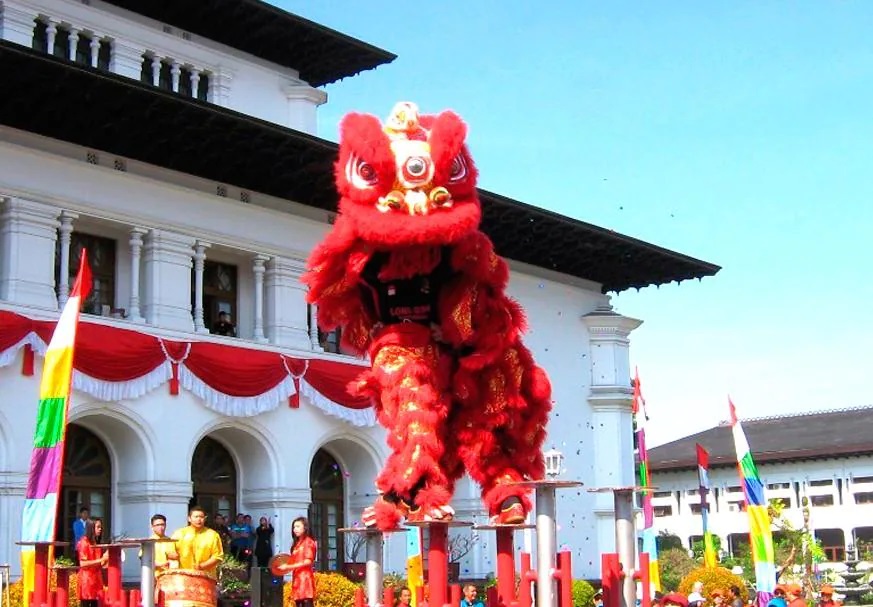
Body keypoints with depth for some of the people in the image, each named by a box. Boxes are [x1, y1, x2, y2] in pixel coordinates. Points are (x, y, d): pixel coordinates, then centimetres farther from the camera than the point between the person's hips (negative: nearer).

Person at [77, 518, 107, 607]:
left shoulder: (96, 543, 16)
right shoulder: (84, 542, -8)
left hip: (96, 579, 8)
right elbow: (83, 563, -16)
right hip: (86, 579, -8)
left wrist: (105, 558, 1)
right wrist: (101, 559, -16)